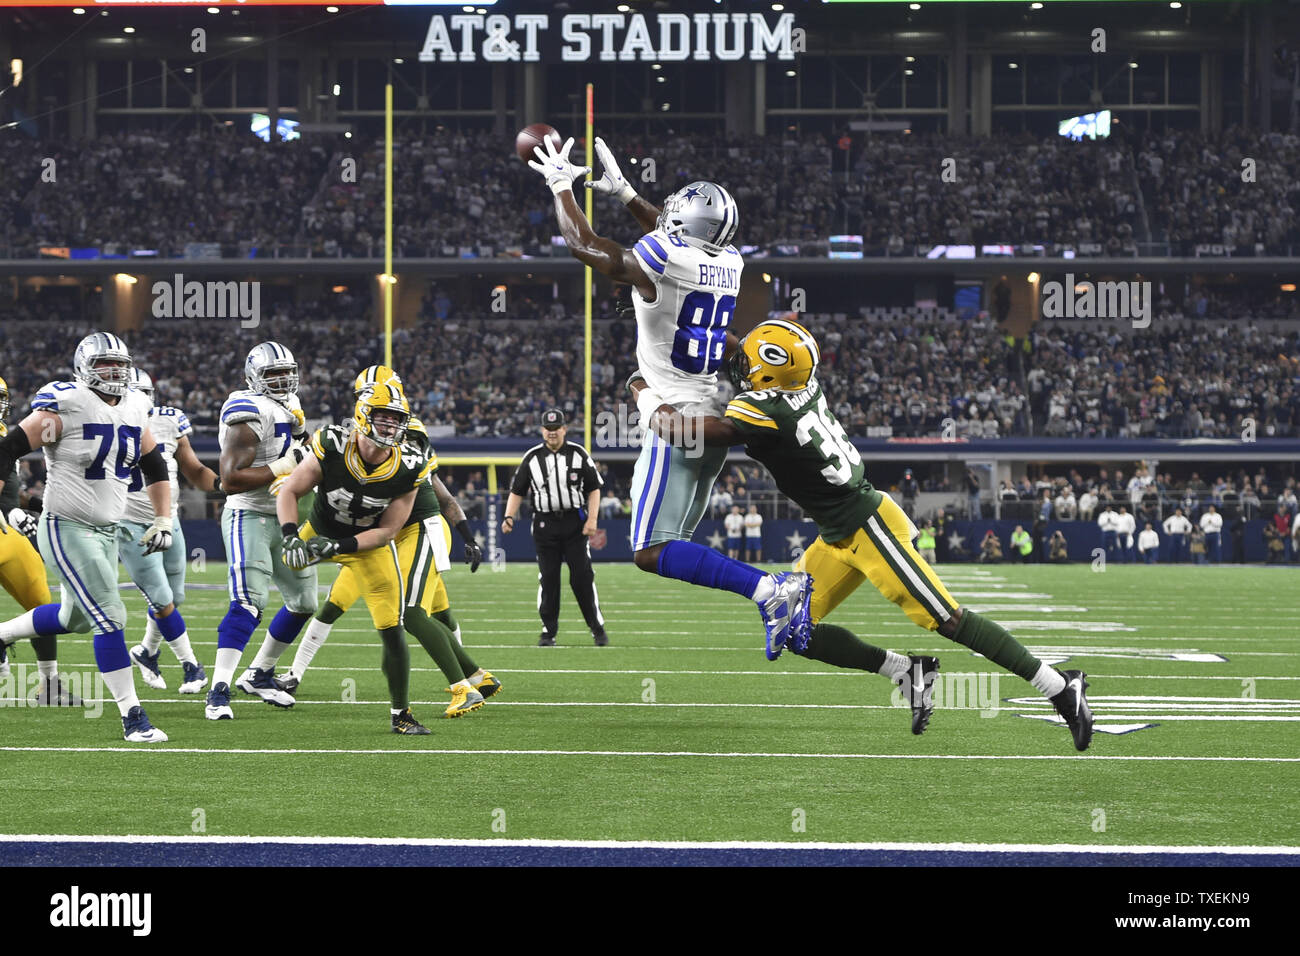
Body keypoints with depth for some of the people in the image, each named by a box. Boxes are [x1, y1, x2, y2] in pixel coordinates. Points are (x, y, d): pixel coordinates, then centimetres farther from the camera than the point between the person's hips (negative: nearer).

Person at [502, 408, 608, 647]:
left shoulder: (579, 454, 2)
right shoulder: (532, 457, 5)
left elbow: (594, 488, 5)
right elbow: (517, 491, 9)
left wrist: (592, 519, -6)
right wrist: (509, 517, -6)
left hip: (575, 521, -1)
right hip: (545, 523, 1)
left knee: (582, 577, -4)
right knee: (547, 579, 1)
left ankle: (597, 628, 4)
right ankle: (548, 632, 7)